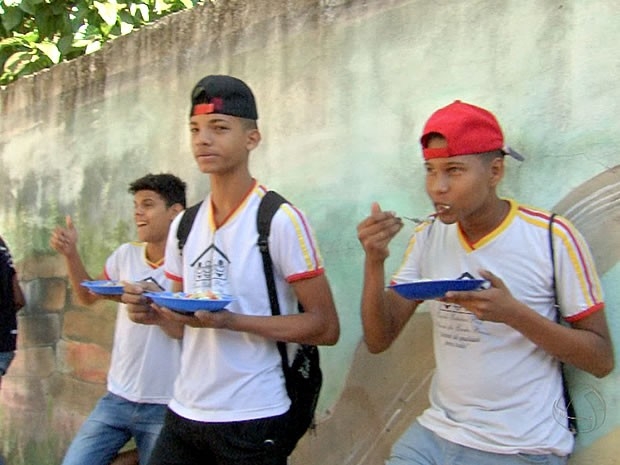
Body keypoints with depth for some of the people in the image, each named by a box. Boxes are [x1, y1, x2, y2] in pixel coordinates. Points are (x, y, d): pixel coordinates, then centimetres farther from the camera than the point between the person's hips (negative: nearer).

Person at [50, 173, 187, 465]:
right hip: (117, 397, 5)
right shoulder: (125, 255, 3)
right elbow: (87, 297, 18)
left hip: (165, 407, -4)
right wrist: (71, 254, 4)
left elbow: (186, 330, -17)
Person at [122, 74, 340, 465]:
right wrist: (152, 309, -6)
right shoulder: (184, 226, 6)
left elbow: (326, 327, -13)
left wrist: (230, 320, -22)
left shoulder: (281, 220, -13)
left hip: (252, 419, -5)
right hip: (184, 413, 6)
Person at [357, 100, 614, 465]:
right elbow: (379, 340, 1)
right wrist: (374, 262, -15)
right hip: (436, 434, 4)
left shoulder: (552, 237, -13)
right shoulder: (428, 237, 0)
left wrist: (514, 313, -24)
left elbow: (602, 359, -10)